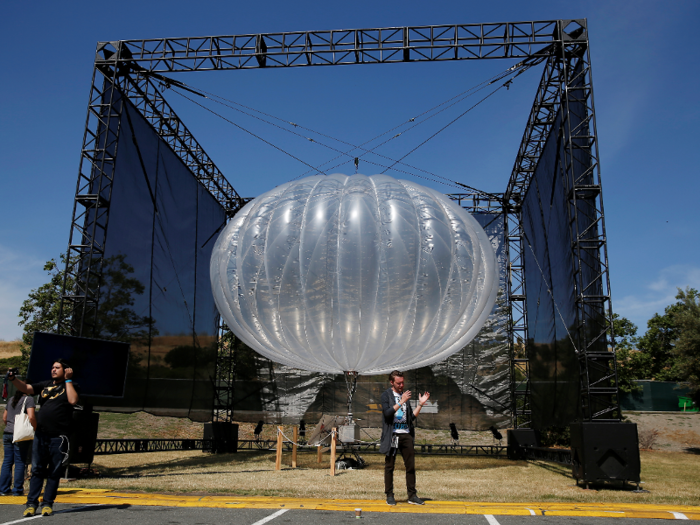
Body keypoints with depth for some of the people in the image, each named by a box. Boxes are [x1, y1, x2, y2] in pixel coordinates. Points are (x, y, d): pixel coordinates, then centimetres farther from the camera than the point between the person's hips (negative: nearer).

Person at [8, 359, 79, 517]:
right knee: (37, 469, 4)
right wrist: (13, 379, -12)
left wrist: (68, 380, -8)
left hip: (58, 437, -4)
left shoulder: (70, 386, 5)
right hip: (40, 434, 4)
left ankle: (48, 503, 11)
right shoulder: (45, 385, 16)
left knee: (54, 472, 3)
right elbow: (26, 388, 5)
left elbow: (72, 400, -14)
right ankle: (31, 503, 10)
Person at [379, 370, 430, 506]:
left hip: (406, 435, 5)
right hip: (392, 435, -5)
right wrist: (401, 402, -21)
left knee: (410, 465, 5)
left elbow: (412, 417, 15)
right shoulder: (386, 395, 0)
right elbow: (387, 413, -16)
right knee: (389, 466, 3)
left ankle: (412, 495, 13)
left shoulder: (405, 395, 15)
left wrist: (420, 404, 5)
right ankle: (389, 495, 12)